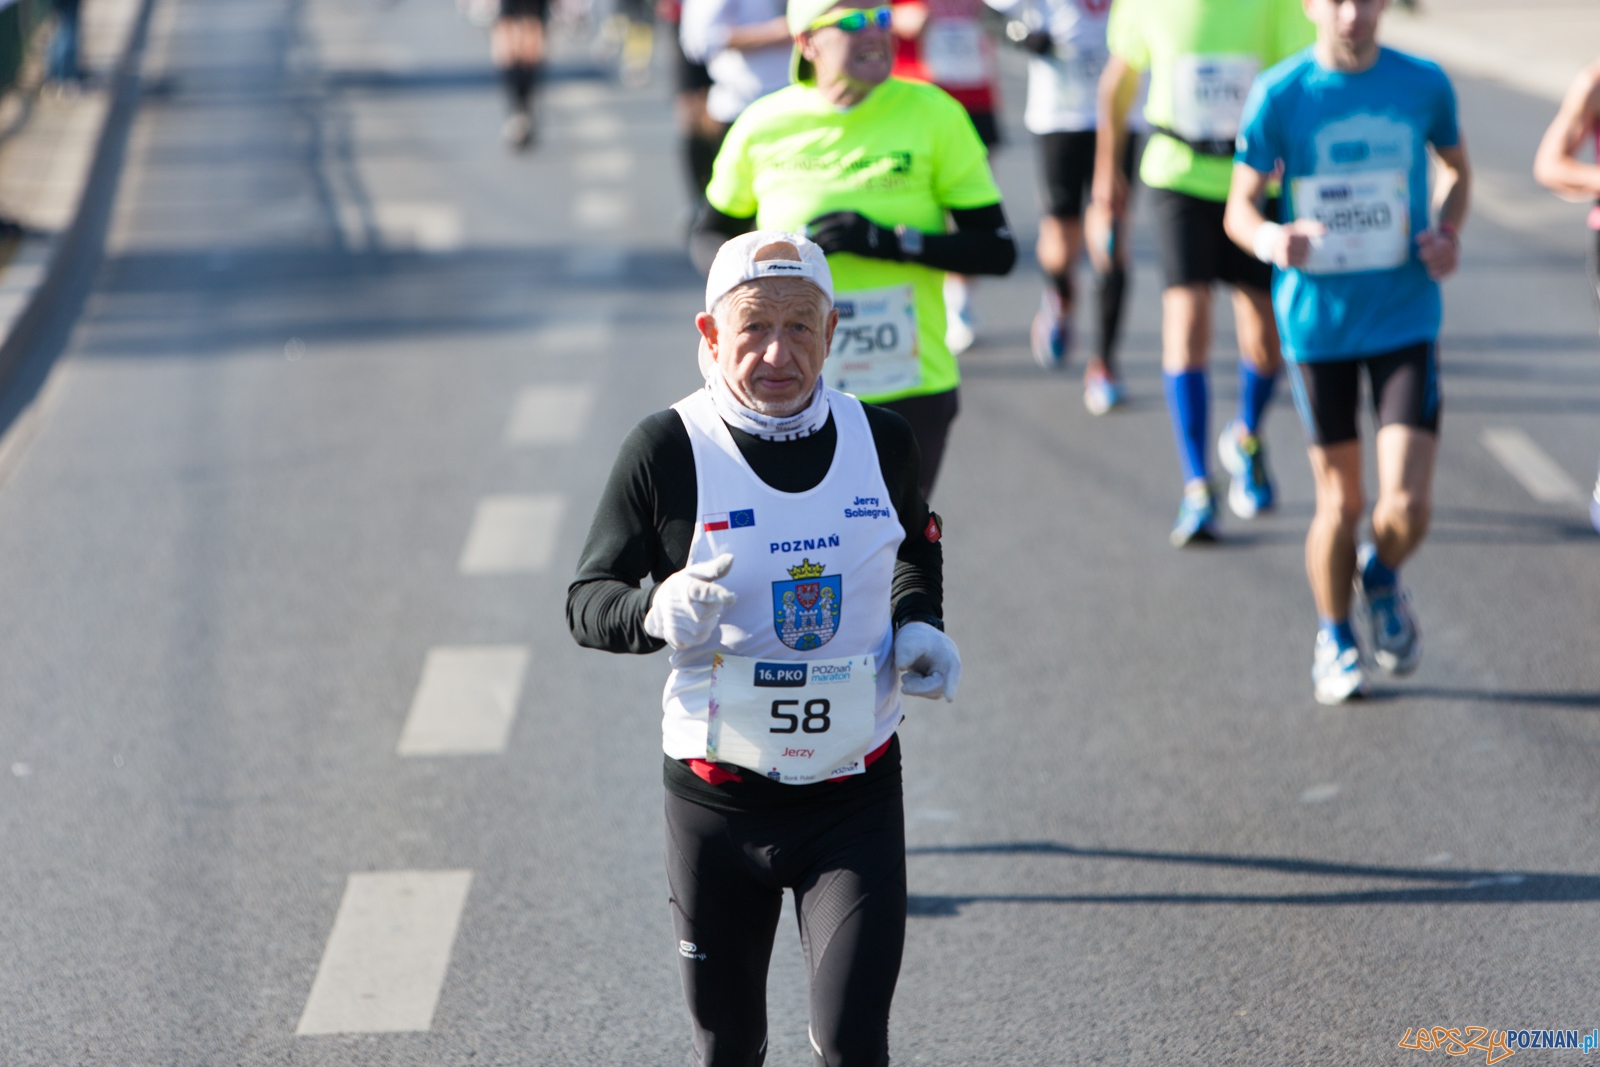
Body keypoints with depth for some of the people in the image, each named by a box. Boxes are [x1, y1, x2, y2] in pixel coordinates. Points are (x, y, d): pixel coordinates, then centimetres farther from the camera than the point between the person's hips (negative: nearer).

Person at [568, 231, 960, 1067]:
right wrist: (659, 612, -26)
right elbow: (586, 601, -4)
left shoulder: (880, 439, 1)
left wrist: (918, 627, 2)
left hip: (855, 799, 1)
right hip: (717, 800, -1)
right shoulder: (667, 449, -9)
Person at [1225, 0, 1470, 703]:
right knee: (1340, 504, 6)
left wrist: (1449, 234, -4)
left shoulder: (1423, 85, -2)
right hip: (1317, 323, -1)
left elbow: (1456, 167, 16)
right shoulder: (1278, 95, -7)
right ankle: (1333, 640, 32)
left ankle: (1383, 578, 26)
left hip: (1406, 321, 1)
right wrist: (1270, 239, -28)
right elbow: (1239, 207, -4)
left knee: (1407, 508, -10)